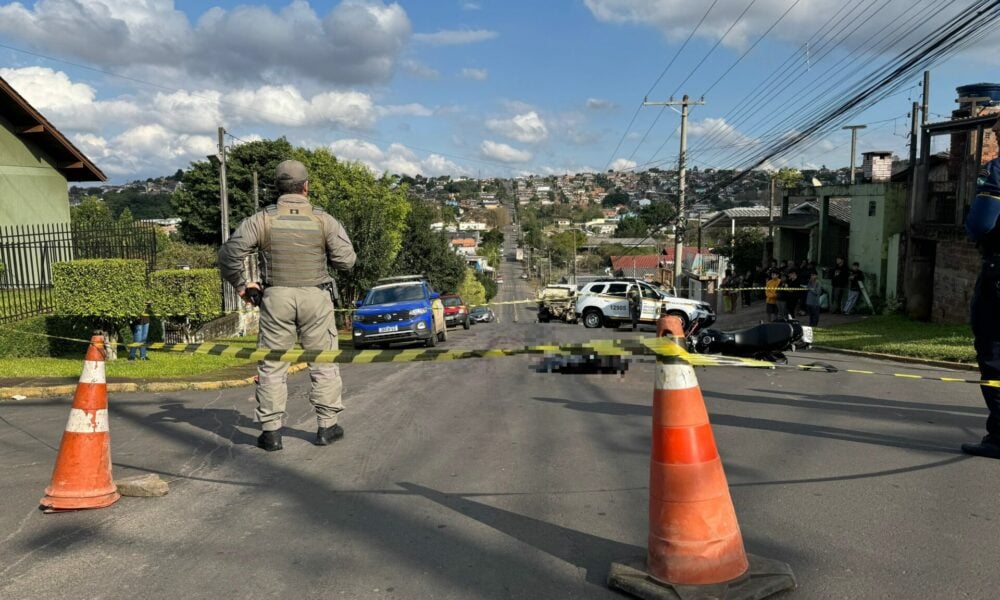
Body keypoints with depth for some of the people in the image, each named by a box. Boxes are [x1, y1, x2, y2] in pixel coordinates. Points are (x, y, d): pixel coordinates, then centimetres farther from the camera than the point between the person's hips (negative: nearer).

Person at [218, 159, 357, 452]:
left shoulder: (262, 220, -2)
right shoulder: (323, 220, -3)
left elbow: (229, 253, -6)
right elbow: (346, 259, -6)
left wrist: (240, 284, 8)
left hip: (276, 297, 1)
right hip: (315, 297, 0)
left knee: (272, 365, 8)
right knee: (323, 362, 10)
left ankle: (271, 431, 10)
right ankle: (327, 426, 14)